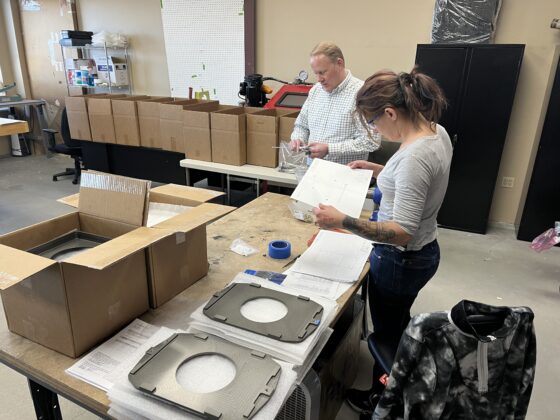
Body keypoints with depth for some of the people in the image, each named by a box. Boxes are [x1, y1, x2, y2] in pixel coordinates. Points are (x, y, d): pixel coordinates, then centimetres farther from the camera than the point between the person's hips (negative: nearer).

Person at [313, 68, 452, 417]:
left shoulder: (414, 156, -32)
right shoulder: (437, 132, -2)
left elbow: (402, 232, -34)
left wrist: (342, 221, -39)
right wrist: (379, 170, 9)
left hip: (400, 260, -9)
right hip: (423, 251, 10)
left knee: (387, 333, 16)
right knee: (399, 325, 30)